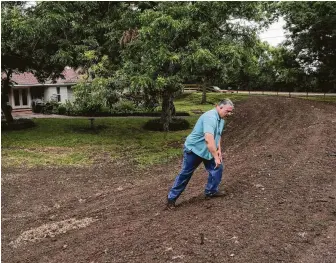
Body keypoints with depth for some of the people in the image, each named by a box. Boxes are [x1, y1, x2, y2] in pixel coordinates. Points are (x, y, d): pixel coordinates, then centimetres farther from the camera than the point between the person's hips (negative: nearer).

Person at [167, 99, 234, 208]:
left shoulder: (221, 119, 3)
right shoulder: (210, 117, -30)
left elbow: (218, 135, 16)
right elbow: (209, 139, -41)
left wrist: (219, 150, 4)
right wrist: (216, 157, -40)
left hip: (207, 150, 9)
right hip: (194, 149, -9)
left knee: (218, 168, 6)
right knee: (185, 174, -1)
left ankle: (211, 191, 24)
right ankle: (171, 198, 12)